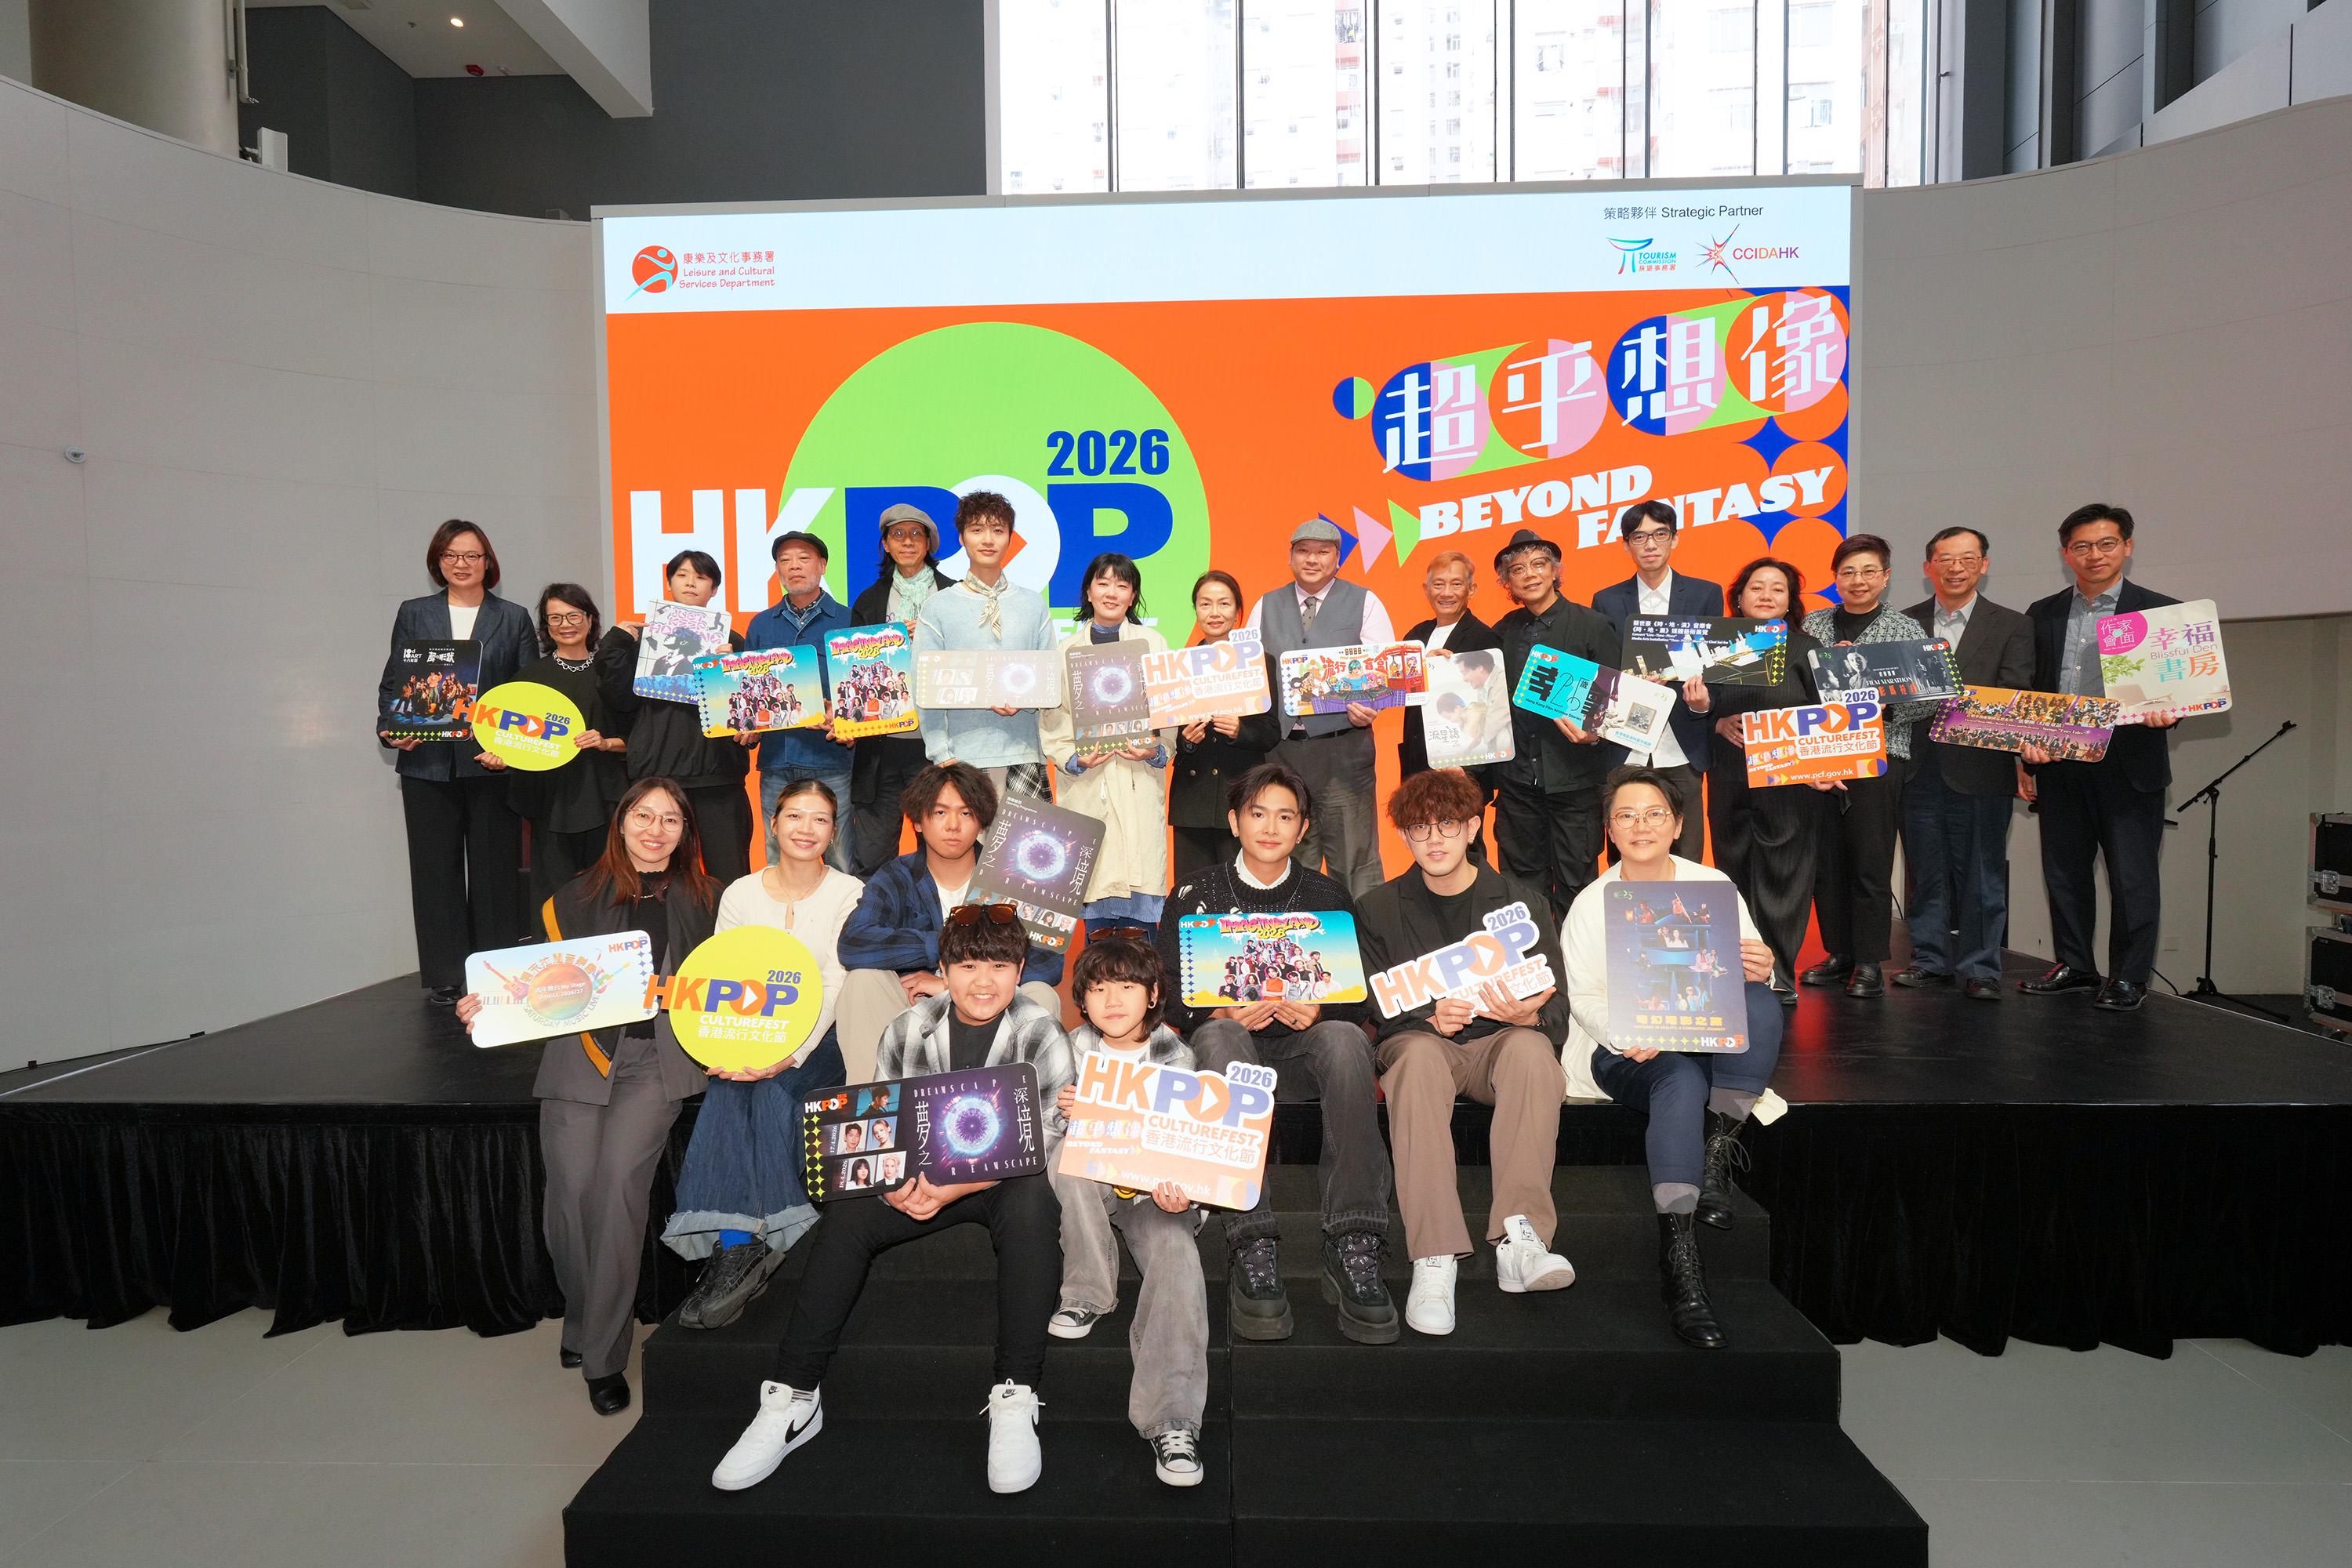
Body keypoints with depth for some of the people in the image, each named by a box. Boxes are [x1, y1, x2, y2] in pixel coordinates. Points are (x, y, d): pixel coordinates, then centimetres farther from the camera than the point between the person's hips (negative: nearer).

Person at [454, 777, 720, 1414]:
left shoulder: (702, 899, 13)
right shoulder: (576, 898, 13)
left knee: (620, 1177, -20)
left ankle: (602, 1353, -6)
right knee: (572, 1186, -14)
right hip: (580, 1052, 1)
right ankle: (583, 1316, 15)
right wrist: (486, 1009, -5)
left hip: (659, 1057, -1)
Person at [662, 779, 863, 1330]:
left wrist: (789, 1055, -24)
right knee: (729, 1086, -30)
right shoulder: (740, 894, 8)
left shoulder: (849, 894, 0)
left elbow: (834, 988, -10)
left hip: (821, 1040, -2)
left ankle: (735, 1250, -28)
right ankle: (738, 1247, -33)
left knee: (771, 1088, -32)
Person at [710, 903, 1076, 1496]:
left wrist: (950, 1190, -24)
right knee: (845, 1219, -22)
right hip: (923, 1179, 3)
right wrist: (897, 1184, -16)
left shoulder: (1041, 1036, -9)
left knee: (1031, 1208, -36)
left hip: (1007, 1180, -3)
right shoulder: (907, 1031, 0)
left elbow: (1043, 1142, -13)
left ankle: (1014, 1400, -29)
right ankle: (793, 1398, -11)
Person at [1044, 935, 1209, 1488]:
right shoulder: (1075, 1047, 2)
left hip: (1154, 1187, -2)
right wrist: (1063, 1110, -19)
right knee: (1066, 1169, -32)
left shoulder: (1175, 1057, -4)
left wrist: (1179, 1194, -29)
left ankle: (1172, 1420, -31)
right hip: (1090, 1179, 2)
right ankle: (1087, 1297, -13)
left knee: (1177, 1259, -30)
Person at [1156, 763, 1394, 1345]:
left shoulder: (1328, 897, 12)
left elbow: (1358, 997, 4)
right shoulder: (1196, 896, 9)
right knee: (1219, 1038, -36)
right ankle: (1251, 1246, -40)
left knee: (1344, 1036, -33)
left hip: (1301, 1046, 1)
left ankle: (1352, 1244, -36)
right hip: (1226, 1038, -1)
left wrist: (1318, 1011, -19)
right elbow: (1170, 995, 1)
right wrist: (1223, 1013, -20)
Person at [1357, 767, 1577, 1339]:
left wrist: (1523, 1015, -22)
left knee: (1530, 1046, -34)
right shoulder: (1380, 909, 7)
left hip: (1500, 1041, 1)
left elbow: (1556, 1010, 2)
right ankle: (1434, 1261, -43)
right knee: (1418, 1055, -36)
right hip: (1417, 1037, 0)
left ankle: (1519, 1239, -40)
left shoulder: (1522, 902, 7)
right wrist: (1431, 1018, -19)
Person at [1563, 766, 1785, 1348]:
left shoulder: (1714, 886, 10)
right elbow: (1585, 997, -1)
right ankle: (1678, 1255, -42)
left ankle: (1717, 1155, -25)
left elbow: (1750, 972, 4)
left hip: (1711, 1036, 2)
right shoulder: (1590, 903, 6)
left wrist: (1759, 969, -23)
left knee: (1761, 1003, -30)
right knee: (1681, 1079, -37)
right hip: (1626, 1052, -2)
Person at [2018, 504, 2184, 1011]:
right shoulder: (2042, 614, 11)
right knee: (2064, 871, 10)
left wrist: (2165, 715, -20)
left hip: (2129, 766, -3)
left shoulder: (2161, 611, 2)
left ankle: (2128, 977, 12)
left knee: (2132, 876, 1)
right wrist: (2027, 753, 1)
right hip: (2058, 765, 3)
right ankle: (2074, 965, 23)